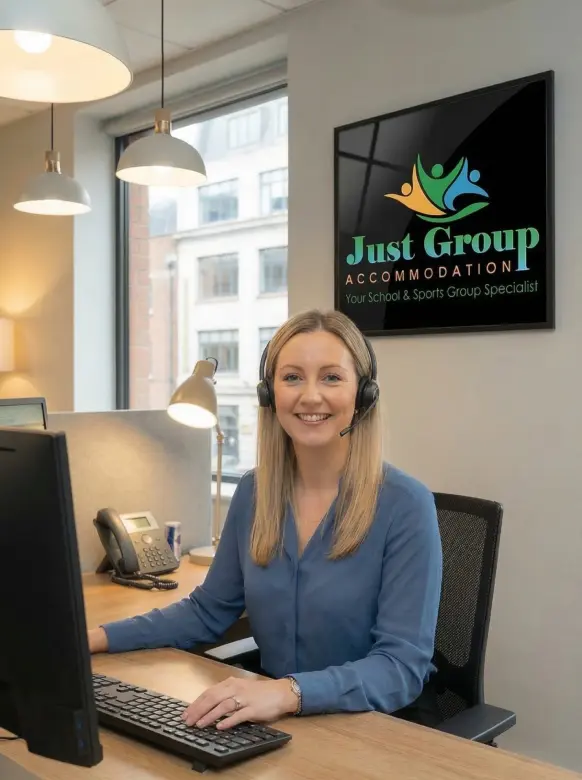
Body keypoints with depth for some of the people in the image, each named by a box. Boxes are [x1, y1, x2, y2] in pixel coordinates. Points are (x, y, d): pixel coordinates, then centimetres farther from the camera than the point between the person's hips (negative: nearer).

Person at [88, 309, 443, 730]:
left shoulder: (405, 504, -16)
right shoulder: (252, 492, 0)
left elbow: (404, 664, -21)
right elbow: (208, 611, 10)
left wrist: (291, 693, -36)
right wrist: (95, 637, -1)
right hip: (280, 720, 5)